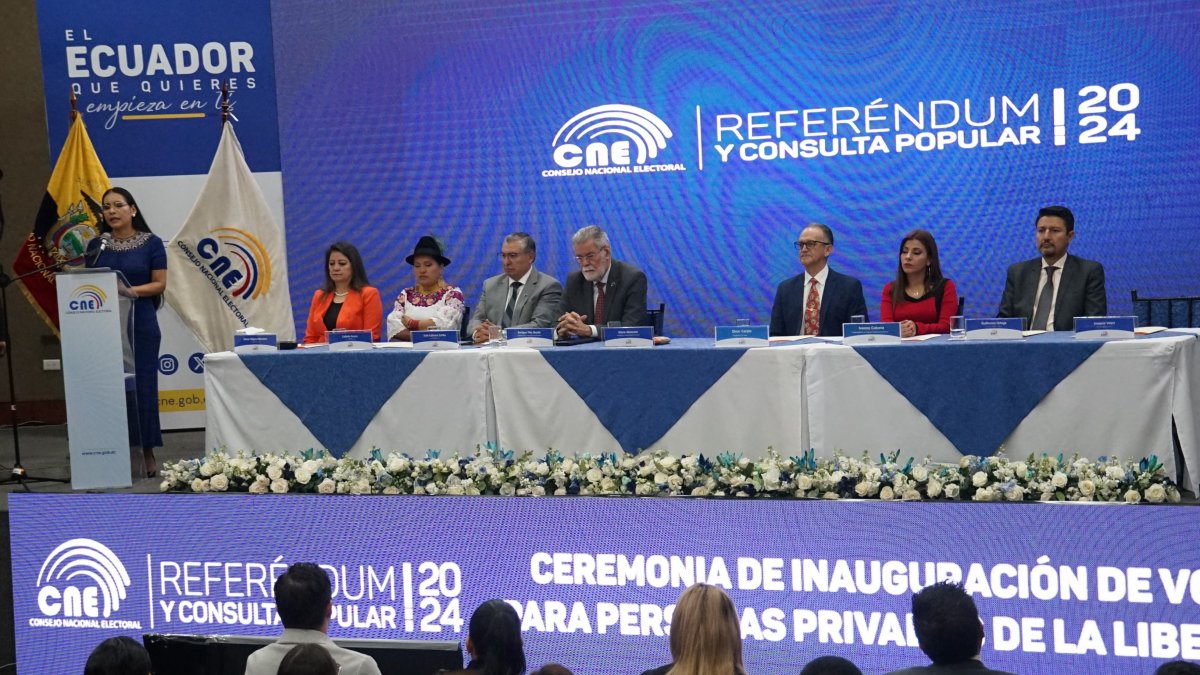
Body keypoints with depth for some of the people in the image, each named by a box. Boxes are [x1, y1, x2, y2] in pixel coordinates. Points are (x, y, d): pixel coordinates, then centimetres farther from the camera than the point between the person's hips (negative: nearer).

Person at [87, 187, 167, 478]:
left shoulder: (151, 243, 0)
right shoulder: (96, 245, 8)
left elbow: (159, 284, -2)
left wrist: (132, 290, -18)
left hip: (141, 323, -2)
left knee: (143, 386, -1)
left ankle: (148, 453, 7)